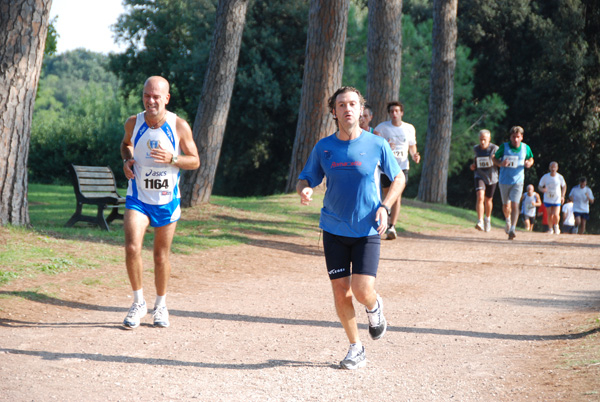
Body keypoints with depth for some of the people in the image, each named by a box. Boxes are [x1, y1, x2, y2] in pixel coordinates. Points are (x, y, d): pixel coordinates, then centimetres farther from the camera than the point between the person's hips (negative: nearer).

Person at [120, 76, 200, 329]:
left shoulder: (179, 126, -11)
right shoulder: (133, 123, -5)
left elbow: (195, 161, -3)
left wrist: (172, 159, -22)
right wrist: (126, 160, -4)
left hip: (167, 200, 0)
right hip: (138, 198, 0)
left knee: (161, 254, 10)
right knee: (132, 247, -18)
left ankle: (161, 306, 29)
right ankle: (138, 302, -1)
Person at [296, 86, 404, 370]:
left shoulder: (376, 145, -4)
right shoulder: (323, 148, 0)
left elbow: (398, 178, 8)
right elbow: (305, 179, 9)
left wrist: (384, 207, -8)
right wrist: (304, 191, -16)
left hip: (367, 231, -2)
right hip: (334, 230, 2)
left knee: (362, 291, -13)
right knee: (341, 293, 1)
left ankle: (374, 308, 24)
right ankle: (356, 349, 20)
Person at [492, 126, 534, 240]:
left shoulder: (526, 148, -2)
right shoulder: (504, 147, -7)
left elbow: (531, 159, 15)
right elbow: (494, 158, 2)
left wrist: (529, 163, -9)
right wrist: (500, 164, -19)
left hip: (518, 181, -1)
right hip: (504, 181, 1)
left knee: (515, 205, -16)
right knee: (506, 205, 14)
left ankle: (512, 229, -18)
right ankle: (508, 221, 44)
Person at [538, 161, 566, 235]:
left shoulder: (560, 177, -7)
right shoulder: (545, 177, -8)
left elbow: (564, 186, 10)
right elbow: (539, 186, 1)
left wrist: (563, 196, 1)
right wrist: (542, 189, -23)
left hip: (557, 199, -1)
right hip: (548, 199, 1)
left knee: (556, 215, -13)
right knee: (550, 215, 1)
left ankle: (556, 225, 18)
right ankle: (551, 228, 25)